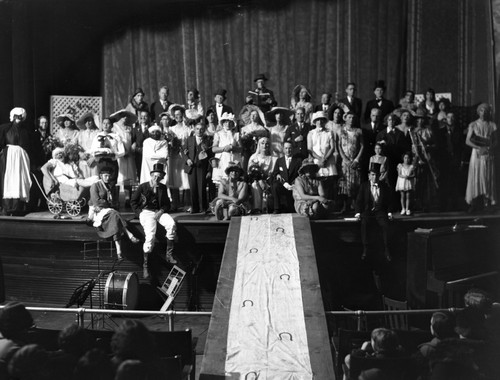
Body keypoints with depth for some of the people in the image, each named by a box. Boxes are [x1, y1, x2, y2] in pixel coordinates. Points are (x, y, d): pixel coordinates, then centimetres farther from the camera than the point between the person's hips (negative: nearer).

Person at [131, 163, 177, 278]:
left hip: (159, 212, 4)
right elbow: (133, 202, 6)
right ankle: (145, 266, -20)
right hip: (146, 212, -3)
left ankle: (169, 254, -20)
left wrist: (161, 211, -7)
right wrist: (140, 213, -8)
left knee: (172, 224, -29)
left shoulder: (163, 188, 14)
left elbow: (167, 204, 14)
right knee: (150, 235, -28)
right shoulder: (143, 187, 4)